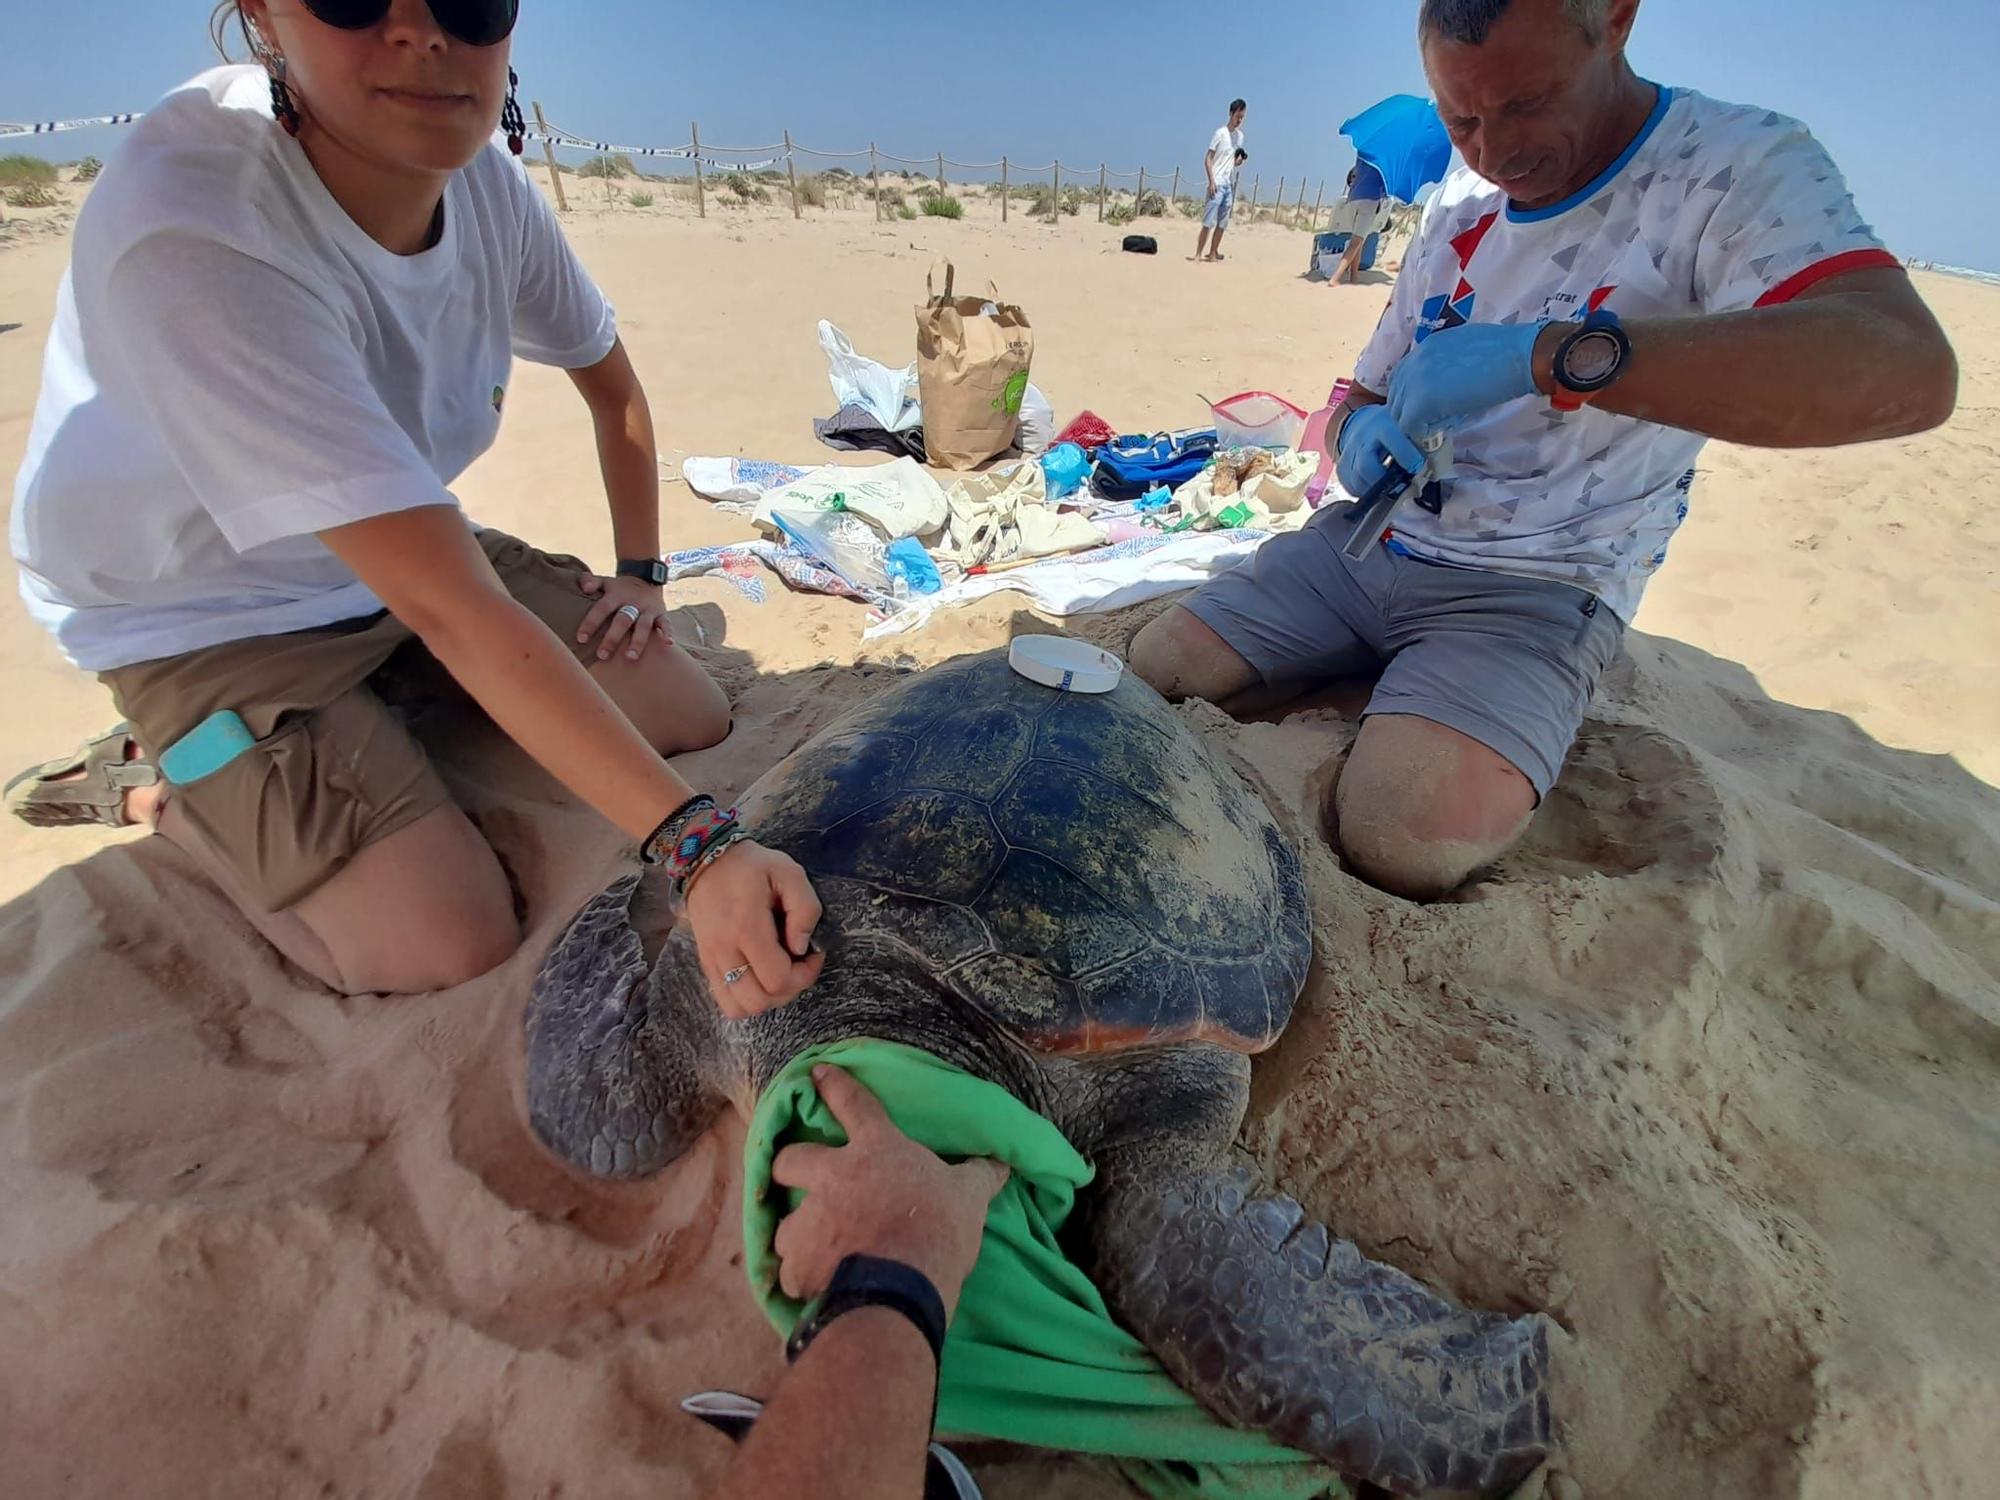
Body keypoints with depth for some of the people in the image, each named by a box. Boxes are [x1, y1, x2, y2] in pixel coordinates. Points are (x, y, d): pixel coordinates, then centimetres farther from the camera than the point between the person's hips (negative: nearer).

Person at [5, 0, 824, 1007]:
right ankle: (152, 785, 8)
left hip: (401, 552, 6)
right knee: (449, 951, -18)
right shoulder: (185, 234, -33)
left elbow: (610, 382, 6)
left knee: (693, 720, -4)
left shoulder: (485, 181, -13)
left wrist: (640, 573, 1)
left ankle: (382, 714, 12)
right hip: (209, 618, -6)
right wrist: (694, 845, -45)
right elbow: (453, 609, -41)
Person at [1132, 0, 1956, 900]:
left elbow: (1910, 372, -28)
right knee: (1150, 675, -7)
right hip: (1365, 546, 7)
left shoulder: (1740, 166, -10)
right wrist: (1360, 431, -8)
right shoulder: (1458, 204, 12)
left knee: (1402, 840, -31)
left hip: (1536, 586, -6)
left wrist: (1544, 355, -35)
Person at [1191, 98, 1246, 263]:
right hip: (1217, 184, -6)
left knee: (1222, 222, 5)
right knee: (1208, 221, -10)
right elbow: (1207, 158, -8)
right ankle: (1198, 253, -7)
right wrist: (1211, 181, -16)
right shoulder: (1221, 133, -5)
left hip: (1230, 184, 6)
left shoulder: (1240, 135, 13)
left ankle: (1212, 253, 11)